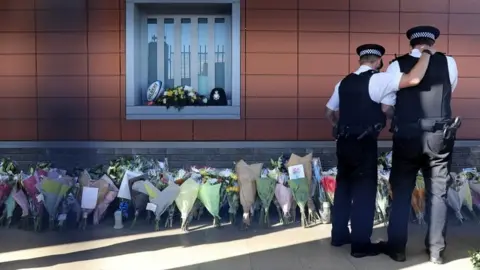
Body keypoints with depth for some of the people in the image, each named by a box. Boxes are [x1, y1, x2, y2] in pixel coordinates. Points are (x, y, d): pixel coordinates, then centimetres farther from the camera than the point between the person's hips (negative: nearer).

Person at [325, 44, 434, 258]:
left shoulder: (344, 82, 11)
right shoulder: (378, 79, -9)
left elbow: (329, 113, 17)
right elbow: (413, 79, -19)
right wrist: (426, 54, -4)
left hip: (344, 142, 7)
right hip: (364, 144, -7)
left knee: (343, 186, 17)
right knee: (364, 190, 3)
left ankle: (339, 235, 28)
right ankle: (360, 244, 11)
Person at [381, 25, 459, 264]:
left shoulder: (396, 66, -3)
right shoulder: (448, 63, 1)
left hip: (407, 138, -1)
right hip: (439, 138, 1)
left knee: (401, 194, 10)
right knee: (438, 194, 11)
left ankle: (397, 248, 17)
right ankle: (435, 251, 17)